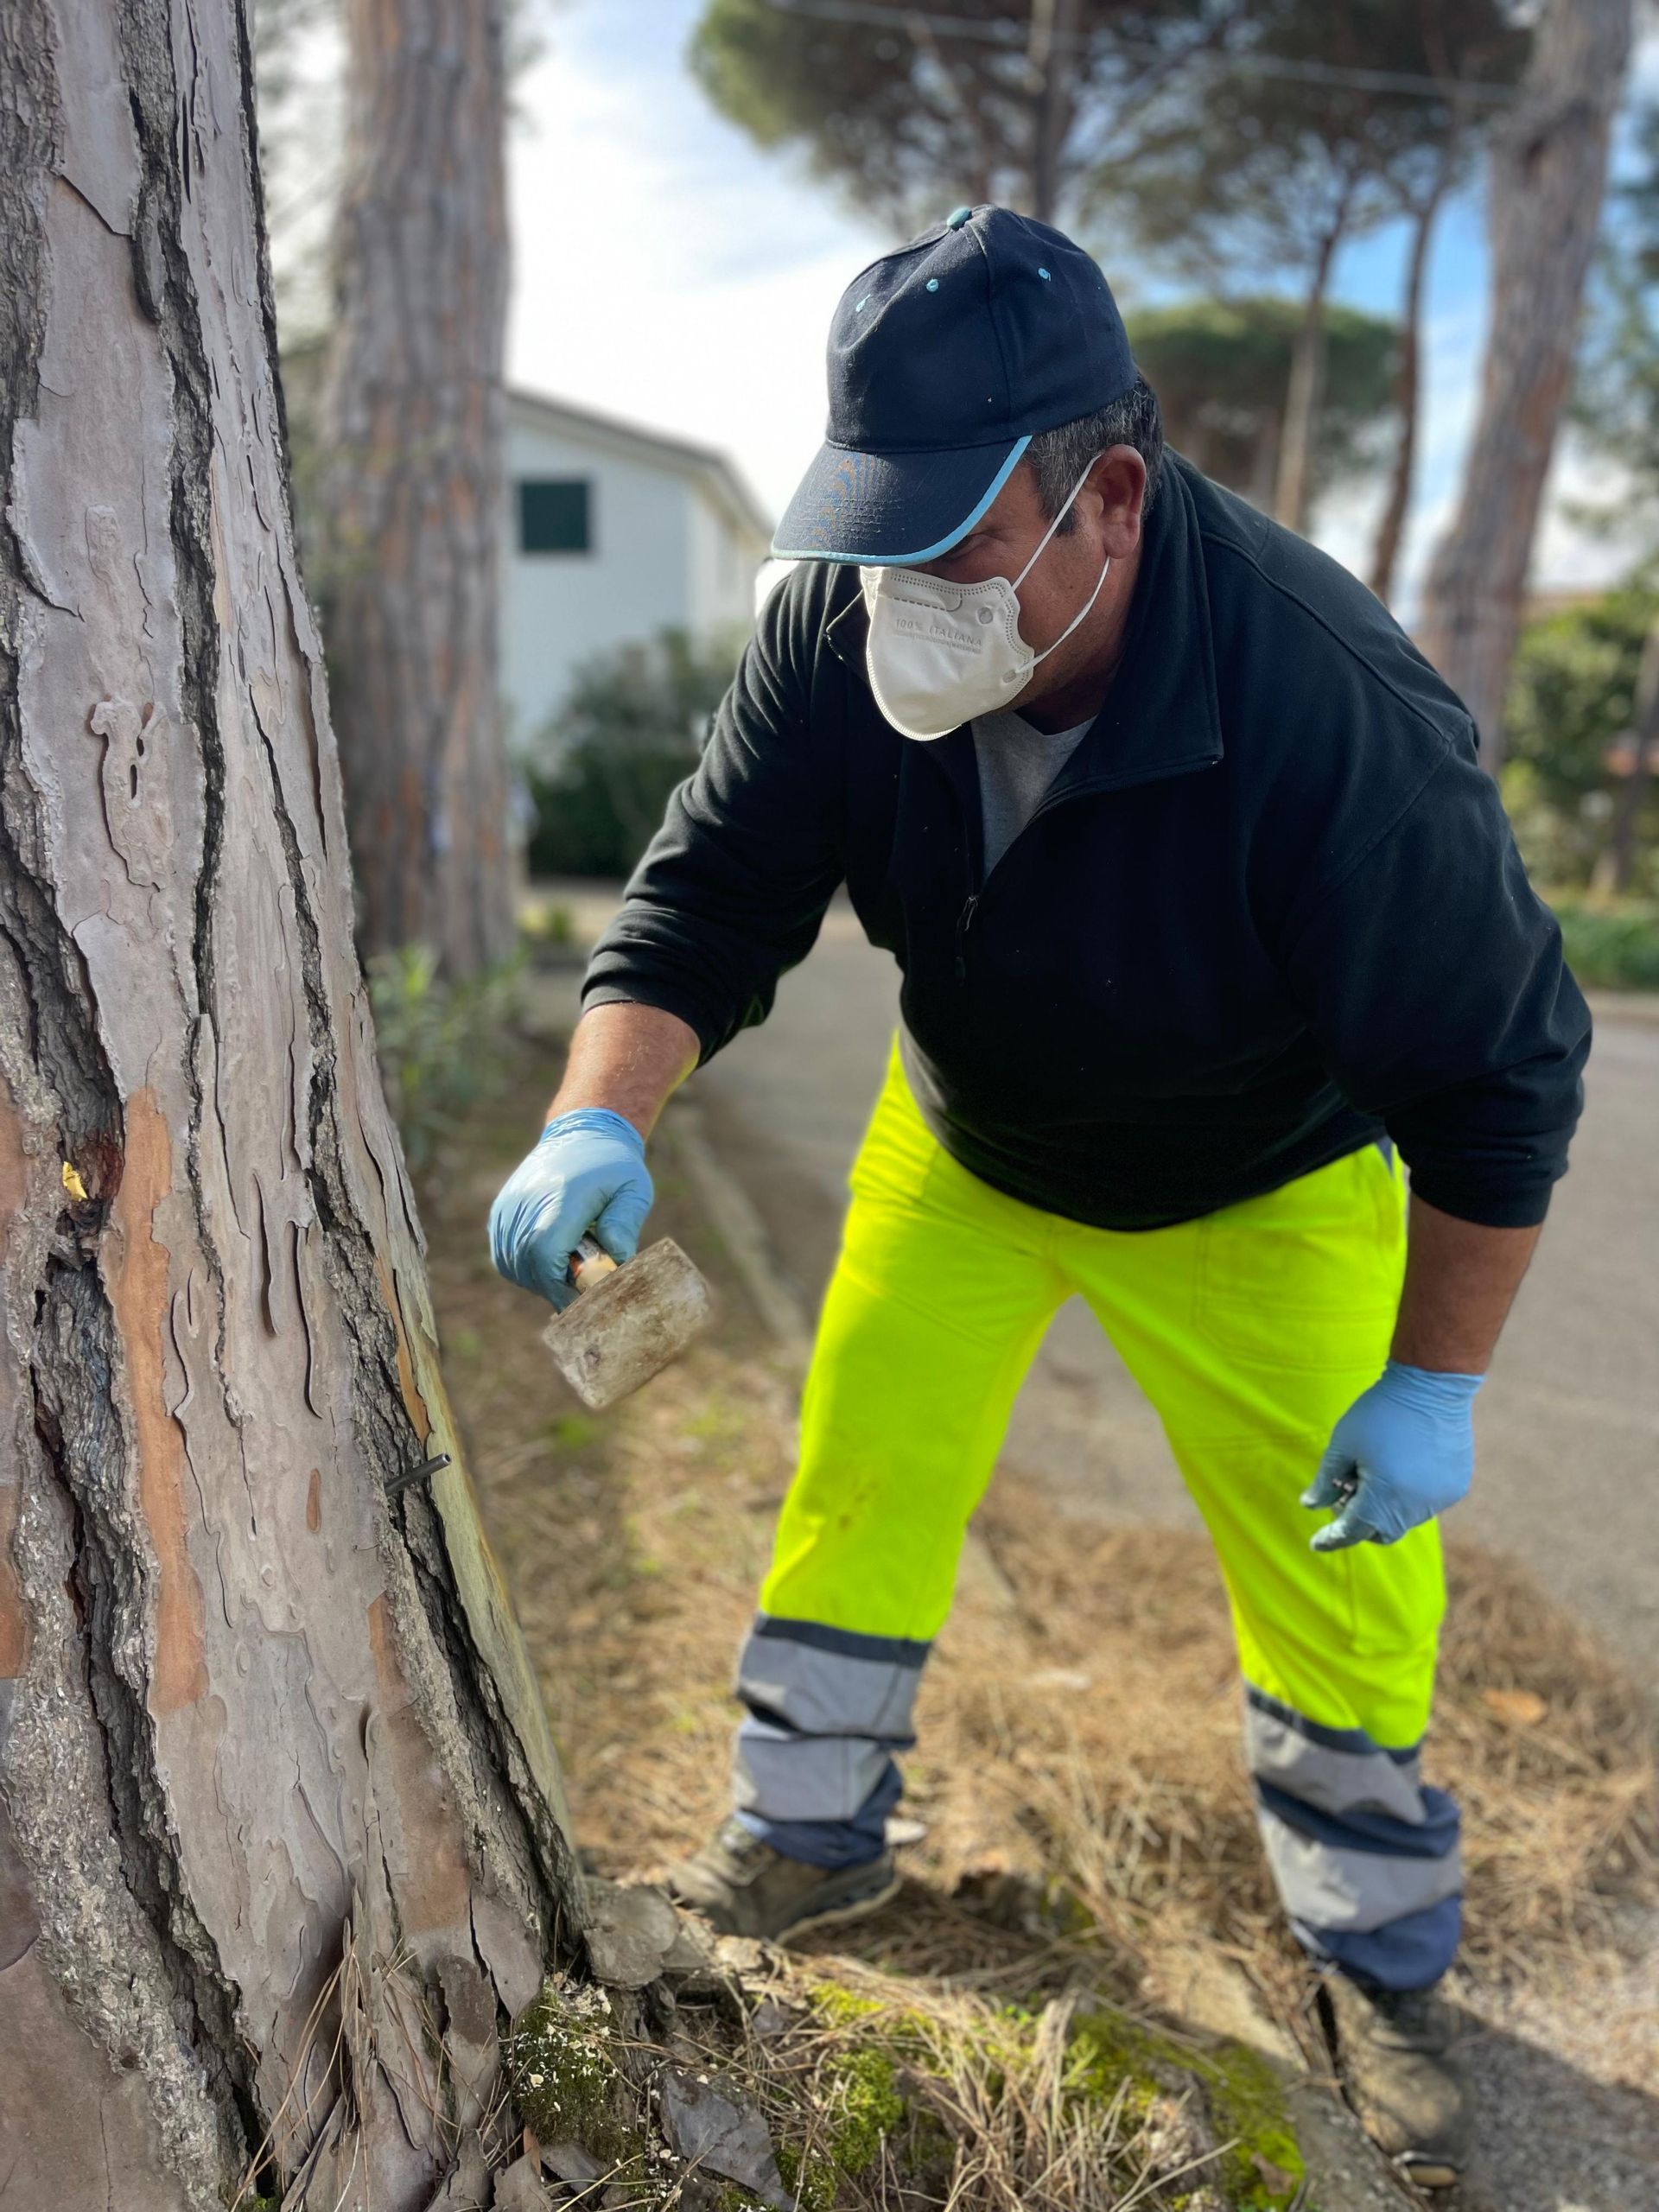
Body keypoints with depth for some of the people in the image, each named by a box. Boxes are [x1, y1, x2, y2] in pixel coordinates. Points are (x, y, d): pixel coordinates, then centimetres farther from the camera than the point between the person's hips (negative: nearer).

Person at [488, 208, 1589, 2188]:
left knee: (1334, 1571, 3)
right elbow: (707, 896, -15)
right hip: (962, 1143, 4)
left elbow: (1497, 1072, -23)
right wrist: (599, 1121, -34)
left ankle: (1379, 1958, 31)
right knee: (856, 1485, 4)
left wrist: (1431, 1388, -18)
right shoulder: (837, 622, -22)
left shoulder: (1328, 714, -35)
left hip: (1256, 1192, -3)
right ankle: (806, 1843, 31)